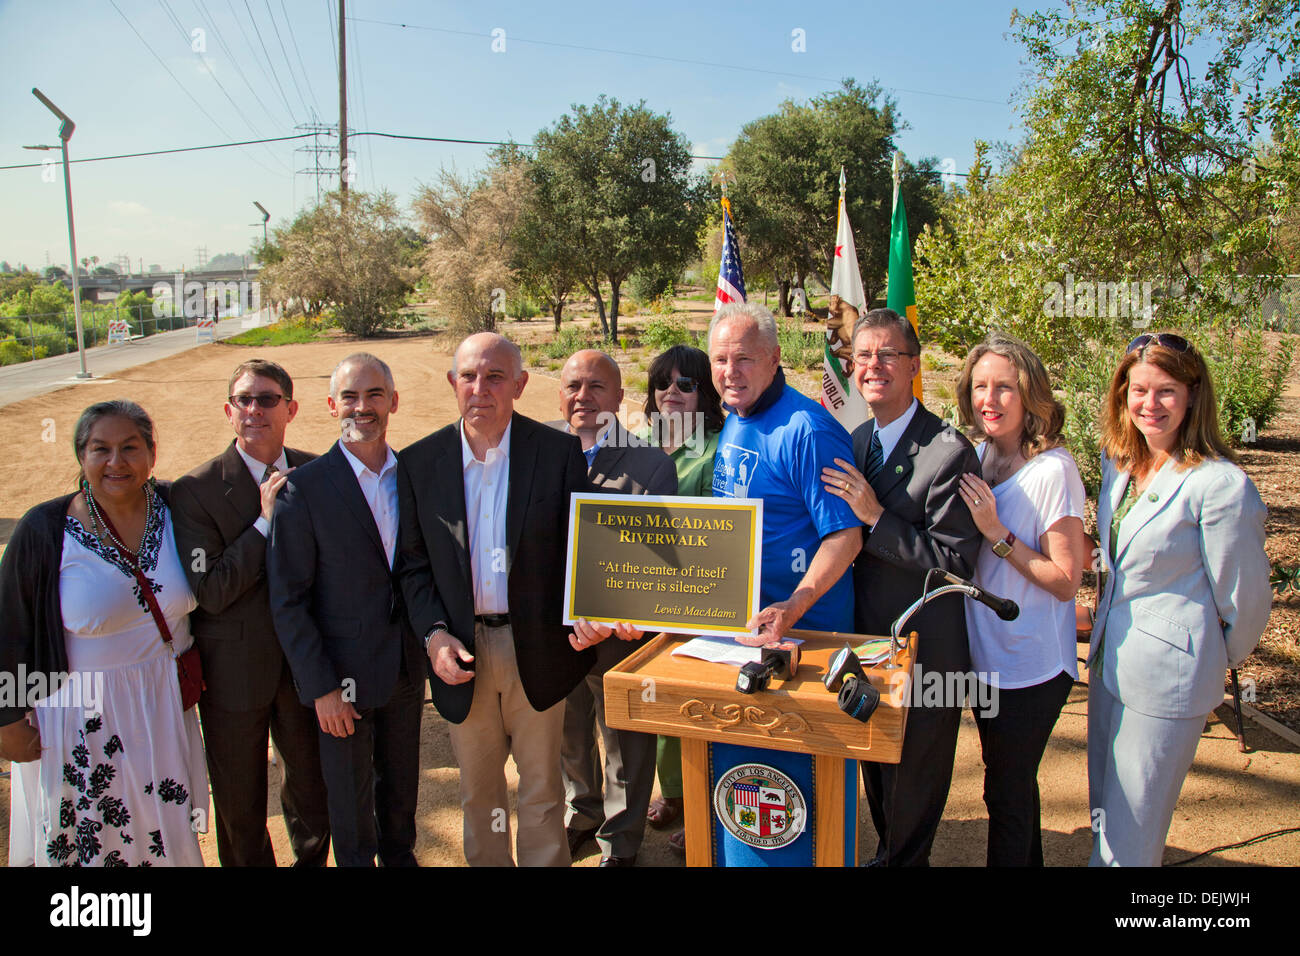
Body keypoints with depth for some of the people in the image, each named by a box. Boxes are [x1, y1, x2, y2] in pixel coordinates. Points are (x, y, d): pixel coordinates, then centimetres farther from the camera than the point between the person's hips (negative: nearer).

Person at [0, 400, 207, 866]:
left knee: (167, 836, 19)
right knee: (88, 841, 15)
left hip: (167, 703, 3)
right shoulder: (44, 531, -16)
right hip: (83, 716, -3)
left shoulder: (174, 508, -8)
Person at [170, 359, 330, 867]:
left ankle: (312, 858, 45)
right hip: (235, 668, -3)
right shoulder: (196, 490, -13)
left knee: (313, 785, 20)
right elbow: (209, 591, -21)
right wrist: (266, 520, -22)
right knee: (240, 805, 15)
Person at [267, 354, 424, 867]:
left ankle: (400, 855, 46)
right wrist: (320, 686, -14)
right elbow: (288, 600, -12)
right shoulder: (304, 487, -13)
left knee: (401, 785, 22)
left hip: (407, 666, 4)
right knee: (350, 799, 14)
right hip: (344, 675, -4)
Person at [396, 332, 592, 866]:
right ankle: (486, 862, 42)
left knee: (542, 786, 14)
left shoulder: (560, 452, -7)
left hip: (537, 647, -1)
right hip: (462, 652, 2)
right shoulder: (419, 462, -2)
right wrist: (434, 634, -12)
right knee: (477, 788, 20)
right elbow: (414, 563, 2)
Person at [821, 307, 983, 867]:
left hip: (924, 653, -7)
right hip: (867, 641, 7)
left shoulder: (948, 452, -19)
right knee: (876, 774, 25)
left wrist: (876, 517, -27)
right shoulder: (856, 442, 5)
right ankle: (888, 853, 46)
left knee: (913, 785, 11)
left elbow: (958, 562, -23)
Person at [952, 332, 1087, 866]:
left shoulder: (1052, 471, -19)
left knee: (1007, 793, 8)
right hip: (986, 655, 7)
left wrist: (997, 532, -24)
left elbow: (1066, 581, -19)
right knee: (1012, 782, 24)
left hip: (1031, 666, -7)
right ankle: (1027, 861, 44)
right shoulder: (979, 456, 2)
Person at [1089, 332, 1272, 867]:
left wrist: (1222, 661, 5)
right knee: (1103, 812, 20)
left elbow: (1244, 599, -10)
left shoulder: (1221, 485, -21)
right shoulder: (1118, 461, 2)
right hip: (1108, 657, 7)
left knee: (1132, 831, 7)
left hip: (1168, 676, -7)